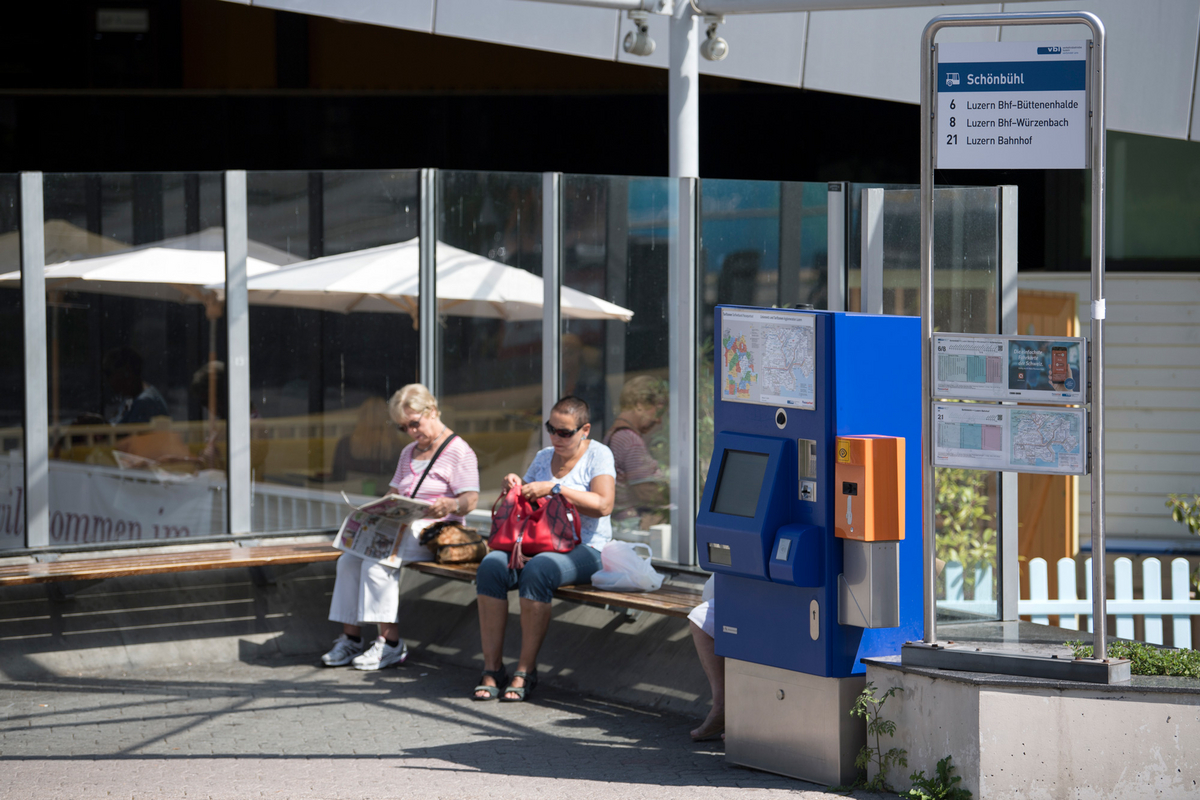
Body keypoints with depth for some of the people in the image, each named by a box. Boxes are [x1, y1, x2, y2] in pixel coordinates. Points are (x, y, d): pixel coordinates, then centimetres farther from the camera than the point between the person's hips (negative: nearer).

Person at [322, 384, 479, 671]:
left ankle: (390, 642, -25)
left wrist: (451, 505, -35)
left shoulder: (459, 451, -2)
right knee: (349, 559, -14)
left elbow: (470, 500, -12)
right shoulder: (409, 453, 25)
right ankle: (350, 639, -13)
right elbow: (394, 494, 25)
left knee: (377, 562, -30)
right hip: (401, 528, 8)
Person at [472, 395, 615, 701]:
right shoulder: (543, 457, 19)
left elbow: (603, 505, -16)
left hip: (584, 549, -6)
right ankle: (492, 668, -25)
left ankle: (526, 670, -28)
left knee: (537, 570, -37)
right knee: (491, 565, -25)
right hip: (538, 543, 6)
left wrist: (554, 488, -19)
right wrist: (513, 487, 4)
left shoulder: (598, 455, 0)